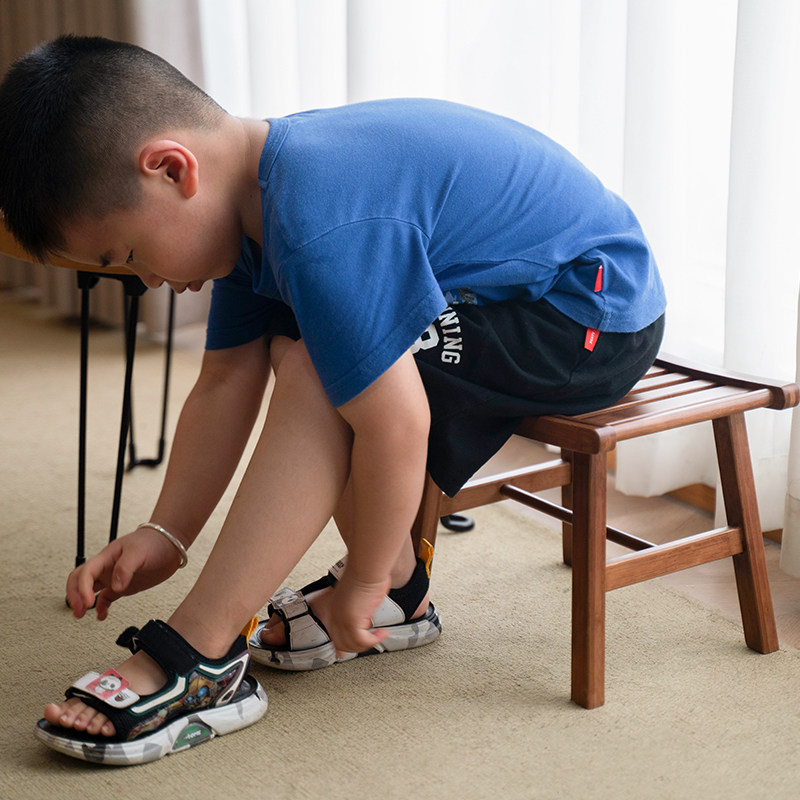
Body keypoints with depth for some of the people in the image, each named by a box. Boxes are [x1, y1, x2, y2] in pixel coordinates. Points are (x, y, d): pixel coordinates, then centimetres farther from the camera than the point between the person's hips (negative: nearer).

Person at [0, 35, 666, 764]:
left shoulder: (322, 232, -31)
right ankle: (401, 596, 12)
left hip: (597, 319, -10)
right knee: (291, 347, 9)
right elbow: (225, 385, 4)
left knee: (319, 372, -22)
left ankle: (198, 658, -16)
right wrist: (164, 535, -1)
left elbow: (394, 431, -30)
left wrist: (362, 582, -14)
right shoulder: (254, 193, 1)